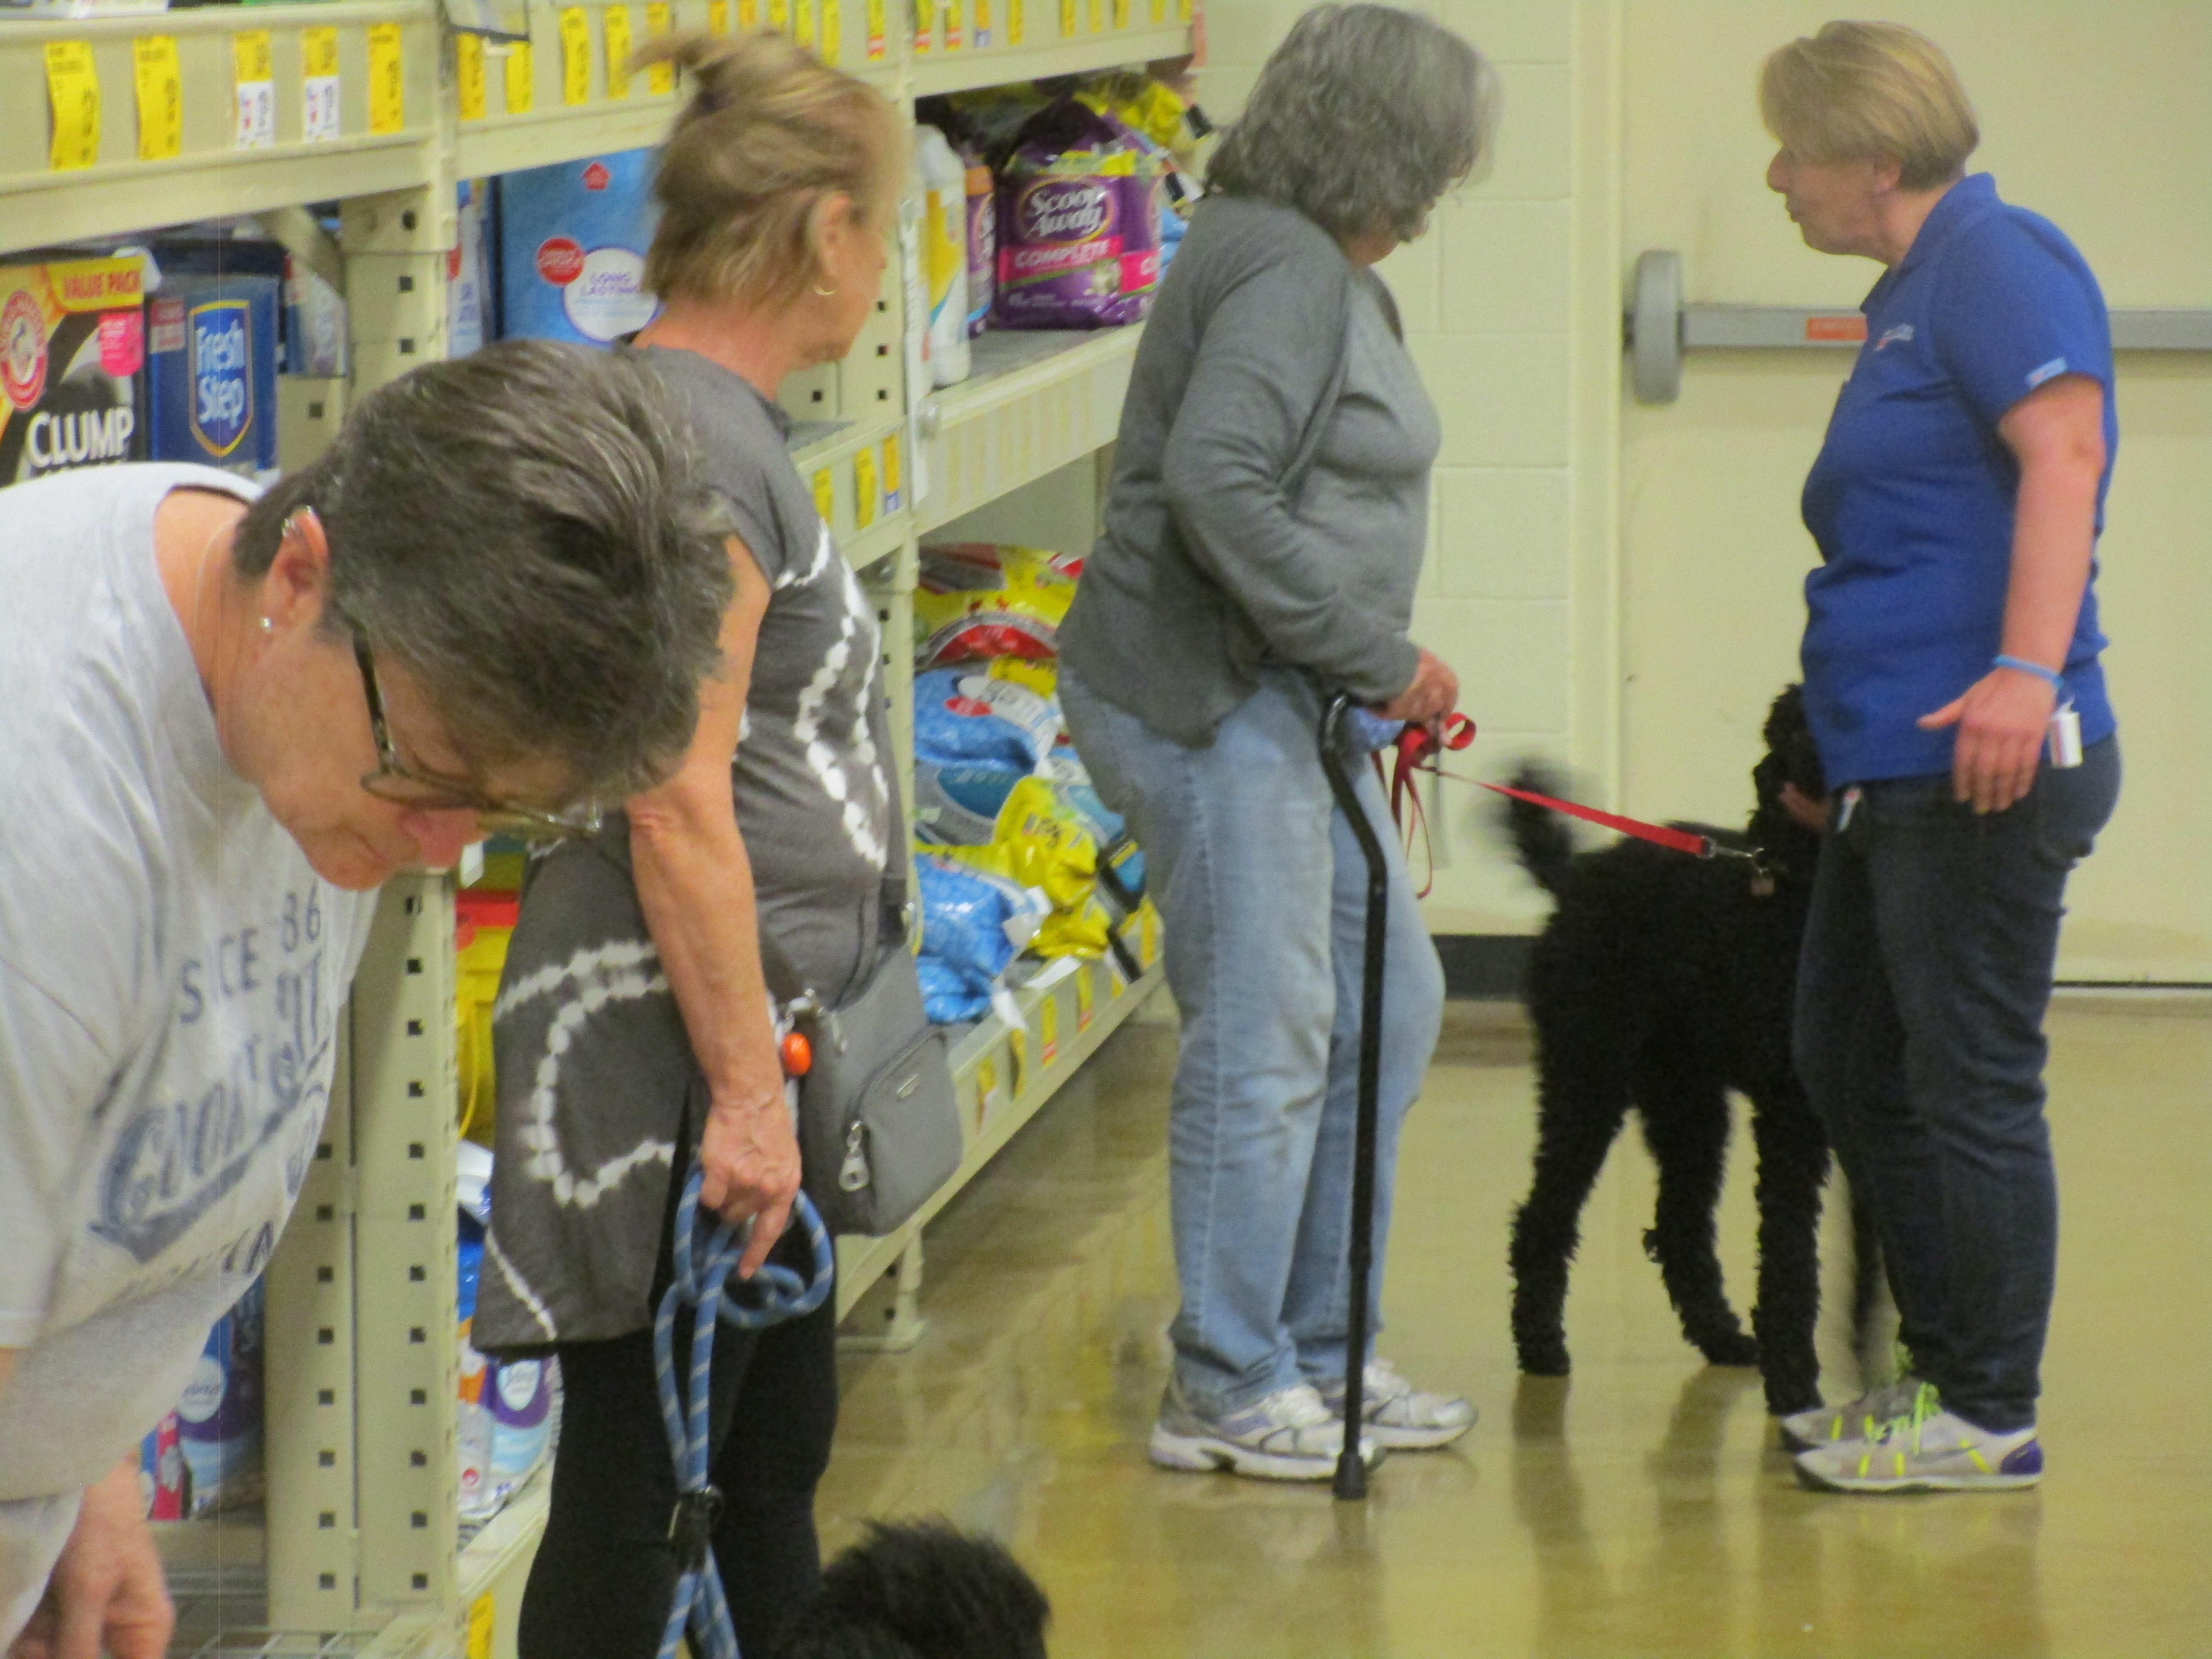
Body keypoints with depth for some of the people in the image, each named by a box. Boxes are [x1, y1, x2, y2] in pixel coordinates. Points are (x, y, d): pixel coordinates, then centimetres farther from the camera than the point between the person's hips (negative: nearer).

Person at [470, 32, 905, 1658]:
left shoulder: (695, 415, 13)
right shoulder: (704, 443, -19)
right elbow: (678, 805, -23)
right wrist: (745, 1089, -21)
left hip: (755, 1034, 11)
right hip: (681, 1039, -11)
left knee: (775, 1464, 19)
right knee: (638, 1497, -3)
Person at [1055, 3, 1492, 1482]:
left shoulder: (1327, 273, 16)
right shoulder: (1283, 273, -17)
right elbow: (1216, 484, -28)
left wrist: (1385, 673, 18)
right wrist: (1377, 655, -22)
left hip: (1290, 702, 11)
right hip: (1209, 702, -11)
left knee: (1389, 1003, 15)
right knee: (1267, 1037, -7)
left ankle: (1318, 1348, 23)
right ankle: (1227, 1388, 1)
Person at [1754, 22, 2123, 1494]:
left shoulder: (1996, 260, -11)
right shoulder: (1913, 294, 20)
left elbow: (2064, 452, -24)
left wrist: (2027, 672, -33)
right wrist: (1840, 731, 25)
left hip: (1986, 771, -11)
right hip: (1898, 769, 11)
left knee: (1969, 1088, -5)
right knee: (1851, 1071, 16)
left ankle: (1993, 1419, 2)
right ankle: (1945, 1375, 25)